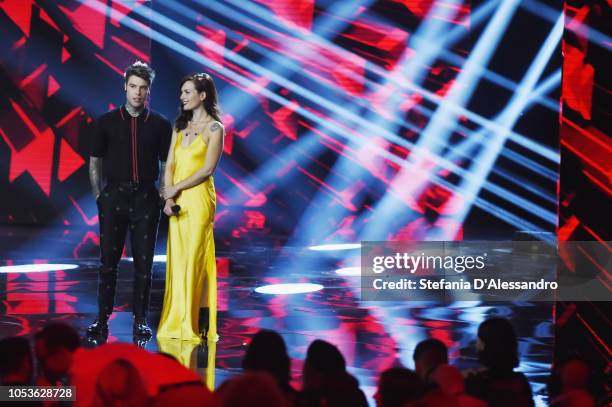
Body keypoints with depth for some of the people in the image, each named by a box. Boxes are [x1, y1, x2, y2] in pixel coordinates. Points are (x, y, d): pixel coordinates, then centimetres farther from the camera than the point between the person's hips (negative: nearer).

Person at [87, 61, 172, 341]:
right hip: (114, 196, 0)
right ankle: (102, 318, 7)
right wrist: (99, 196, 3)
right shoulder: (107, 122, 3)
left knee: (143, 263, 3)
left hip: (146, 198, 0)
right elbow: (95, 163, 8)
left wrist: (163, 197, 0)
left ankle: (140, 320, 11)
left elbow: (166, 165, 9)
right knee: (108, 260, 0)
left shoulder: (160, 125, 4)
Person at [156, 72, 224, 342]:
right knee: (177, 260, 4)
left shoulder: (214, 128, -5)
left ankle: (199, 324, -2)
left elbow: (207, 170, -11)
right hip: (177, 200, 6)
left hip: (199, 199, -6)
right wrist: (169, 197, -5)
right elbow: (170, 165, 8)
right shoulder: (180, 126, 14)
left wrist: (176, 189, -10)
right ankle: (177, 322, 6)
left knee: (195, 260, -6)